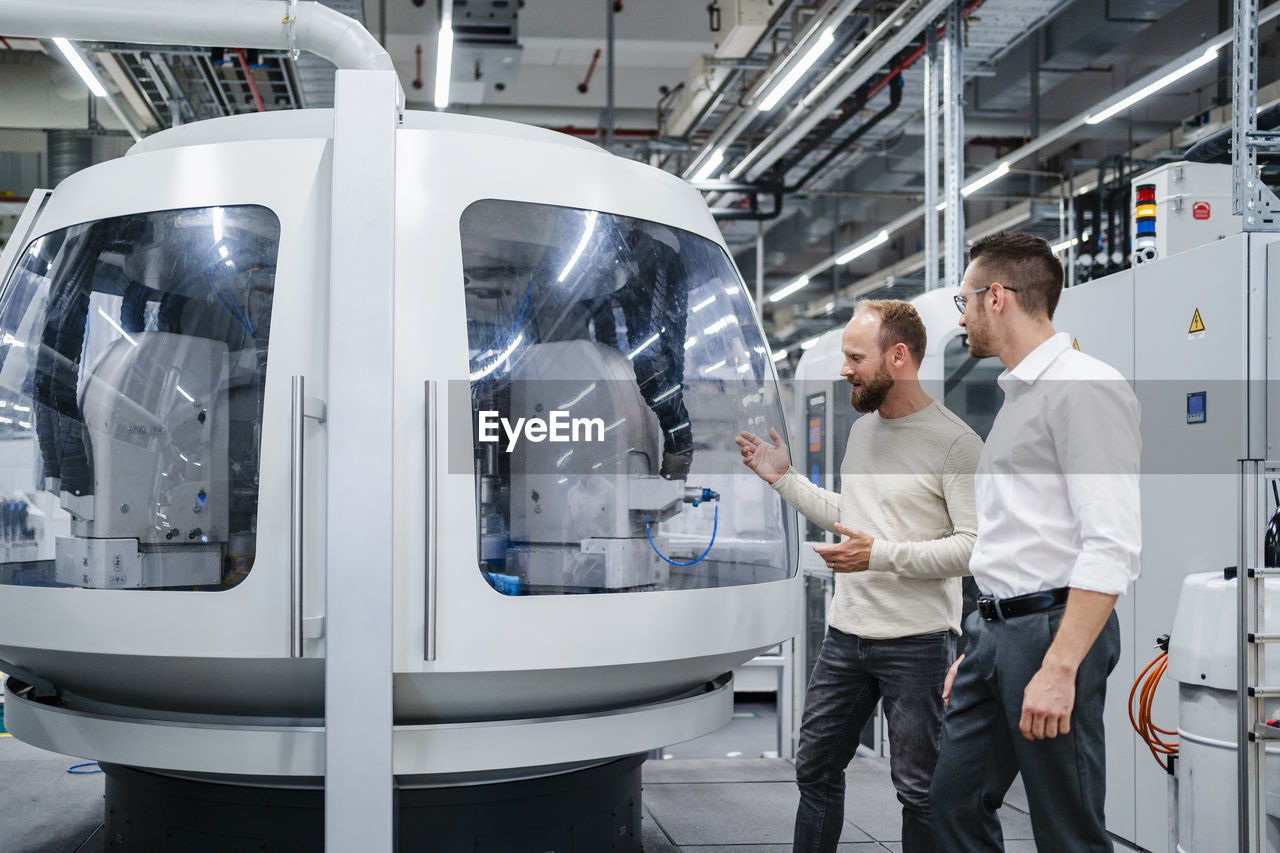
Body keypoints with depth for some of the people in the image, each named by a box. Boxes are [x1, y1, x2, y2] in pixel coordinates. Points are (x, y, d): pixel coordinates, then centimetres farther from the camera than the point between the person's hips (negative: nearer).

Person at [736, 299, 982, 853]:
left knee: (918, 788, 5)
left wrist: (882, 554, -24)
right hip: (845, 635, 8)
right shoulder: (862, 429, 11)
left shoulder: (955, 442, -14)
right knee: (815, 770, 15)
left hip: (917, 644, -7)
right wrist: (784, 479, 15)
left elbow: (974, 545, -18)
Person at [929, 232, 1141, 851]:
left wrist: (1059, 668, -25)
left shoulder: (1084, 388, -12)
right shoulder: (1017, 395, 19)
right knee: (956, 801, 12)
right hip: (996, 631, 10)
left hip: (1053, 630, -9)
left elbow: (1112, 545, -20)